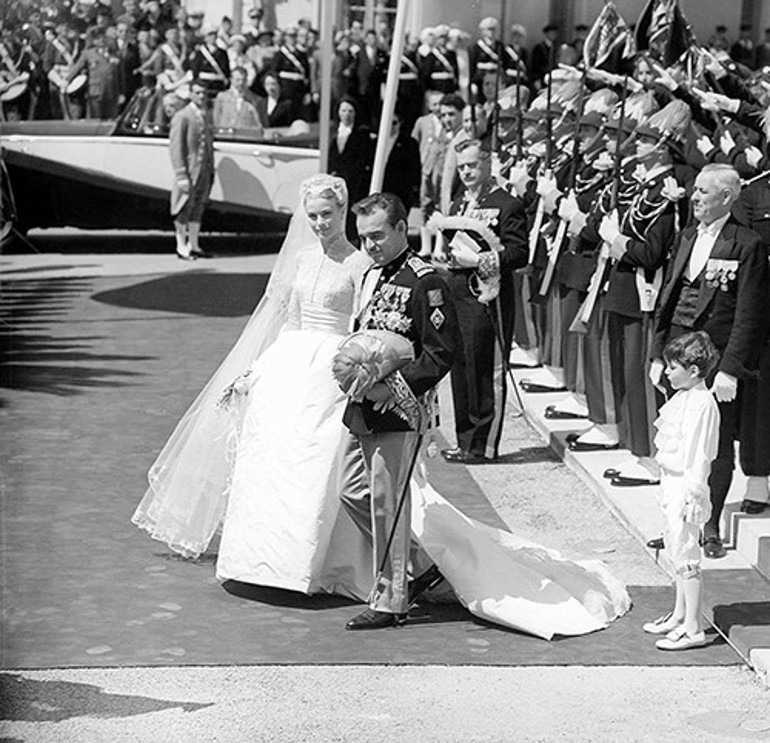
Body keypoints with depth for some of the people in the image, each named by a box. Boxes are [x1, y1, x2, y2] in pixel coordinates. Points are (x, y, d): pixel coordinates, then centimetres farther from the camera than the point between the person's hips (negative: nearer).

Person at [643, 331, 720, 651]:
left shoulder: (701, 404, -21)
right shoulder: (683, 397, 10)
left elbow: (698, 457, -22)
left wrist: (693, 497, -22)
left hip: (686, 487, -10)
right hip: (672, 484, 10)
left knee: (686, 555, -5)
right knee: (677, 551, 19)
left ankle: (693, 629, 1)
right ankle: (679, 615, 32)